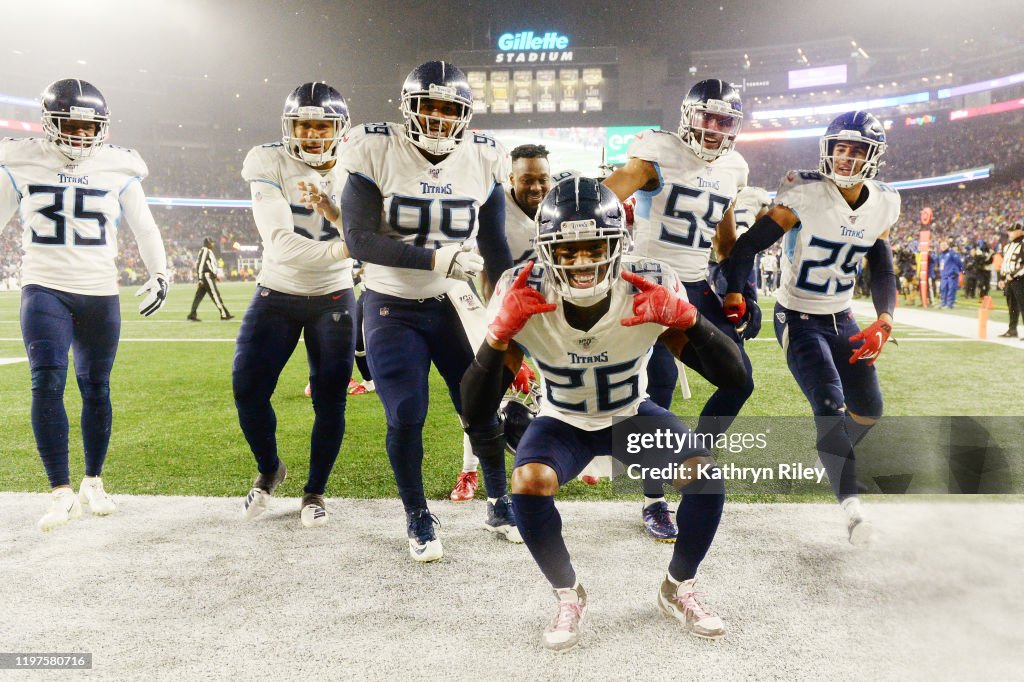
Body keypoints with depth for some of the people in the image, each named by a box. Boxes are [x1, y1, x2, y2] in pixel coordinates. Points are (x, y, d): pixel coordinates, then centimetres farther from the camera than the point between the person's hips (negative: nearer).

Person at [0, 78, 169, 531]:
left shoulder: (117, 170, 3)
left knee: (96, 389, 6)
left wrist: (158, 273, 7)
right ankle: (61, 493, -10)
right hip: (44, 290, -1)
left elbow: (144, 227, 13)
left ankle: (93, 483, 23)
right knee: (47, 383, -15)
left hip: (100, 294, 1)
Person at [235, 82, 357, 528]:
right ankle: (269, 470, 24)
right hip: (277, 295, 0)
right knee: (247, 389, -4)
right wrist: (343, 248, -35)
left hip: (332, 299, 1)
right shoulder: (270, 166, -14)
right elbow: (281, 244, -26)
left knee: (330, 399, -1)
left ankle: (315, 491, 19)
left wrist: (330, 209, -36)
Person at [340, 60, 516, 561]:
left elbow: (494, 248, 4)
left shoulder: (482, 160, -4)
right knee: (406, 417, -7)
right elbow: (360, 239, -21)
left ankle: (499, 505, 29)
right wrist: (437, 259, -29)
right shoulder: (377, 153, -13)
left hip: (453, 305, 3)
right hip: (392, 308, -2)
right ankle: (418, 520, 18)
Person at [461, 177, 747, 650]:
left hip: (633, 415, 1)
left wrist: (686, 317, -44)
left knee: (705, 474, -22)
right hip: (564, 423, -1)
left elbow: (734, 377, -27)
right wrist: (500, 332, -45)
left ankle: (678, 589, 7)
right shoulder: (522, 298, -27)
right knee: (528, 482, -29)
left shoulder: (651, 289, -27)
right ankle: (568, 596, -1)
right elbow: (475, 411, -29)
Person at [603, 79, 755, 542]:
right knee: (661, 383, -16)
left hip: (697, 288, 7)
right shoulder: (659, 156, -10)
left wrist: (746, 293, 16)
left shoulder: (731, 169, 10)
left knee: (739, 380, 2)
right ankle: (654, 502, 0)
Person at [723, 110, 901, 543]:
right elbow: (749, 245, -19)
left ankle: (832, 456, 42)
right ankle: (852, 508, -12)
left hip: (842, 319, 6)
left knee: (869, 409, 11)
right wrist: (734, 294, -32)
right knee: (830, 406, -18)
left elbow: (882, 271, 6)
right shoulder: (806, 194, -19)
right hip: (798, 320, -6)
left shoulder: (882, 205, -1)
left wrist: (884, 321, -9)